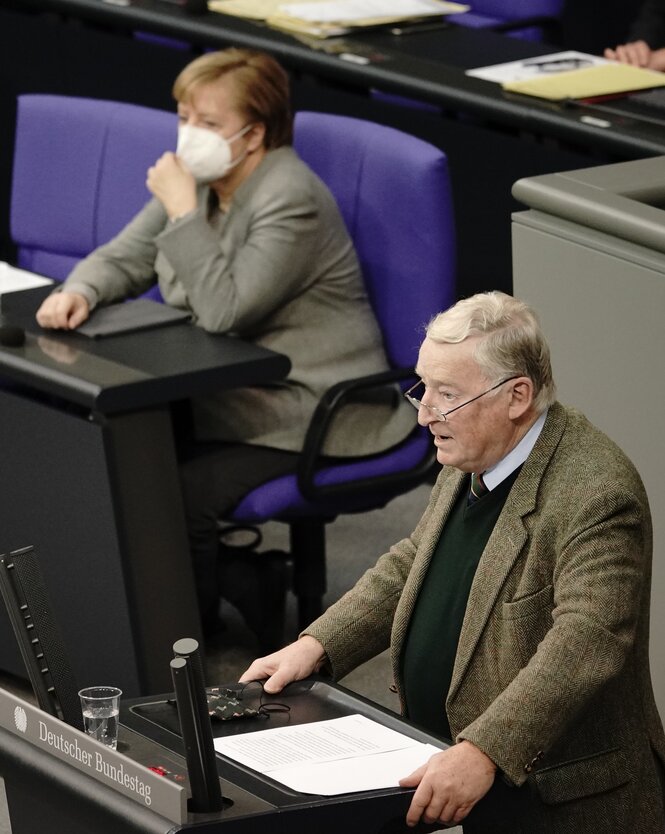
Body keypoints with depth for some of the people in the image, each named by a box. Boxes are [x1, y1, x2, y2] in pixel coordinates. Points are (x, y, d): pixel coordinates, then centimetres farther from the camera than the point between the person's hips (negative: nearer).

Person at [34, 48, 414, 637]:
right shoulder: (200, 180, 5)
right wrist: (79, 292, -13)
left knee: (182, 495, -26)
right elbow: (121, 259, 9)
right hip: (229, 392, 9)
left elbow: (222, 311, -29)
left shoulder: (292, 200, -21)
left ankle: (195, 619, 2)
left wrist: (182, 211, -26)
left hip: (309, 411, -9)